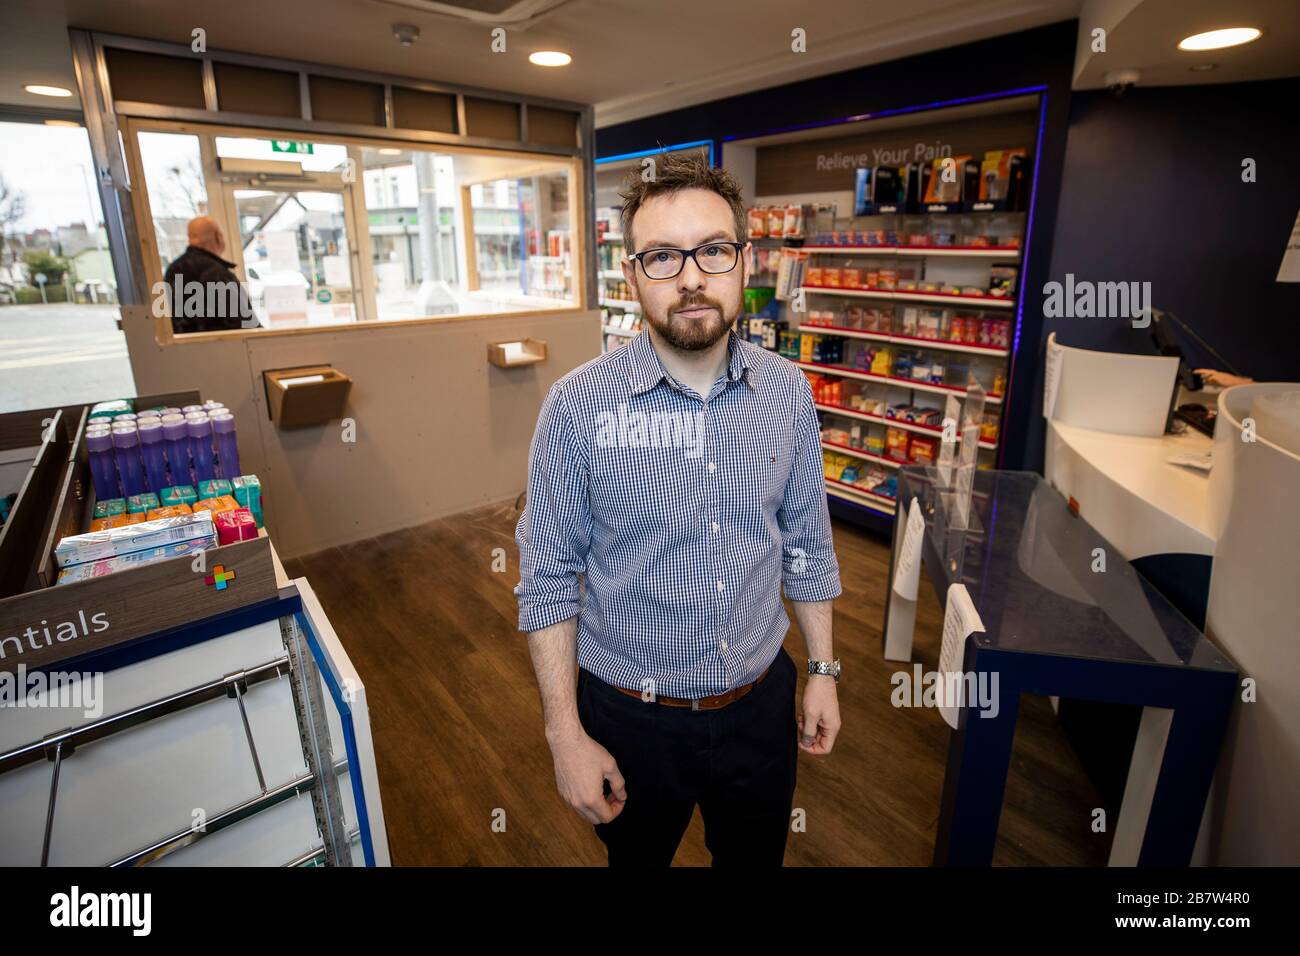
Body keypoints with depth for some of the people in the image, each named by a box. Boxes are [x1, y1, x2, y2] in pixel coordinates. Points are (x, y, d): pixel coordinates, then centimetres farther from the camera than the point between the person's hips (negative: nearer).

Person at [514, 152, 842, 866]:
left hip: (762, 706, 3)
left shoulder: (789, 393, -7)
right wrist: (566, 735, -10)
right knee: (636, 856, 26)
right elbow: (548, 580, -12)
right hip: (631, 717, -2)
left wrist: (823, 671, 7)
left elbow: (806, 543, 3)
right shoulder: (577, 405, -18)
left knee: (756, 858, 28)